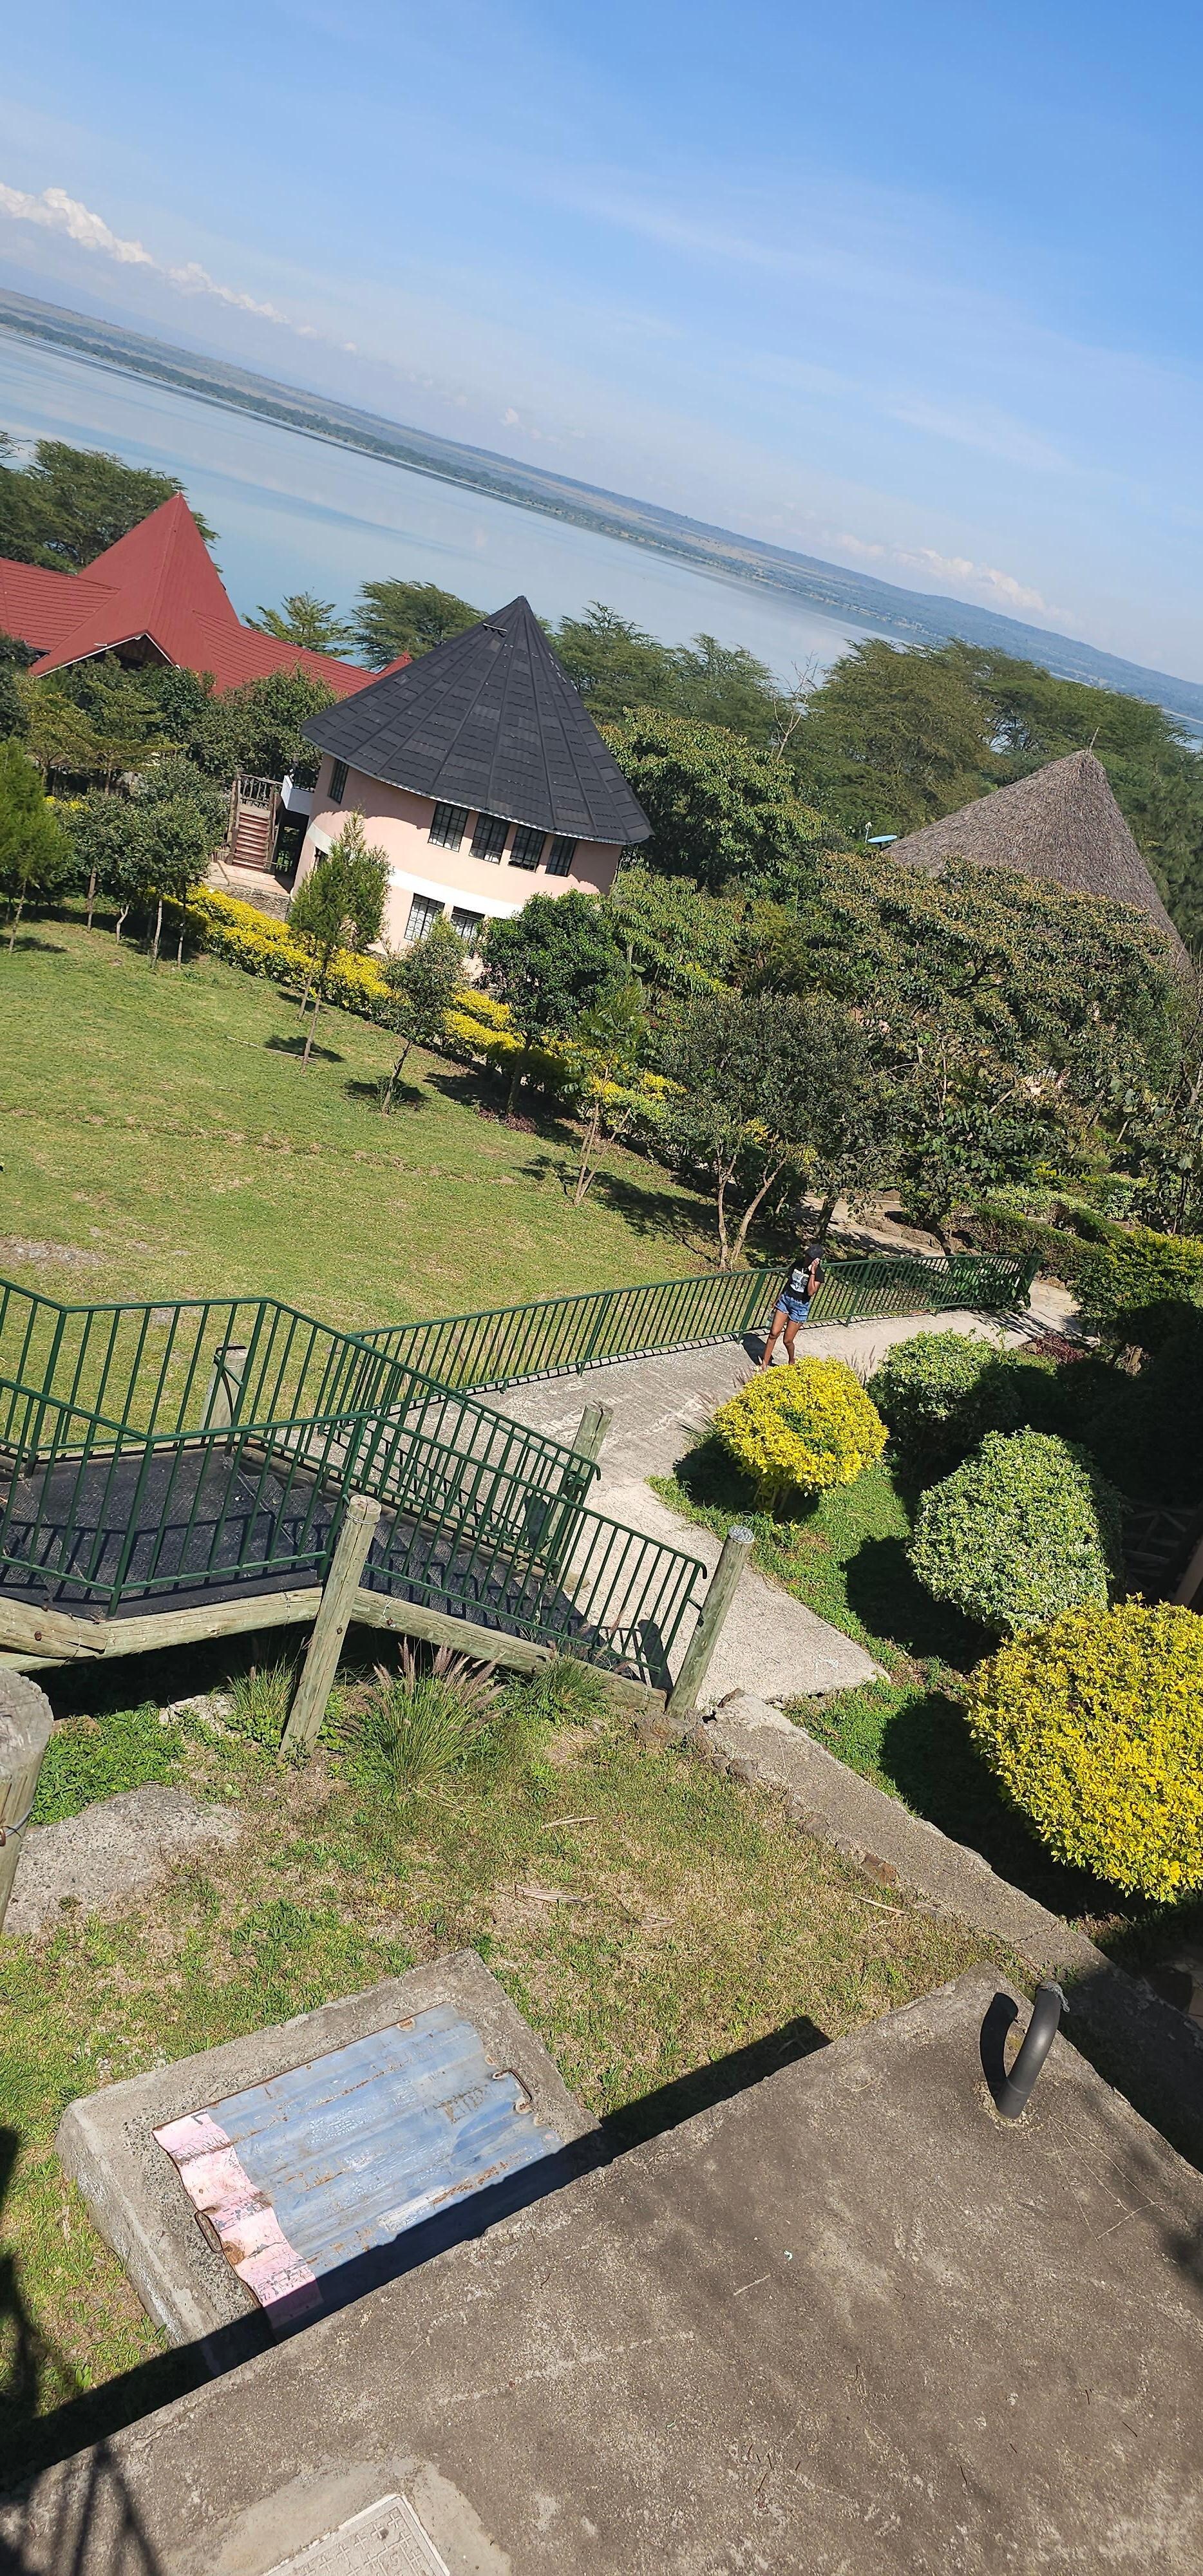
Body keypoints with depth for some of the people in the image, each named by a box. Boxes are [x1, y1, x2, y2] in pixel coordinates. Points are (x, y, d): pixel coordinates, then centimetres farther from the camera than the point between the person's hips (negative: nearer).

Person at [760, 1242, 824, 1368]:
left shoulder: (818, 1274, -13)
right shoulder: (798, 1263, 0)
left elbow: (810, 1292, -27)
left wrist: (812, 1272, -27)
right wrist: (779, 1298, 17)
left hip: (800, 1306, -4)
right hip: (785, 1299, 4)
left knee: (788, 1341, 2)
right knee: (774, 1334, -1)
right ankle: (765, 1363, 9)